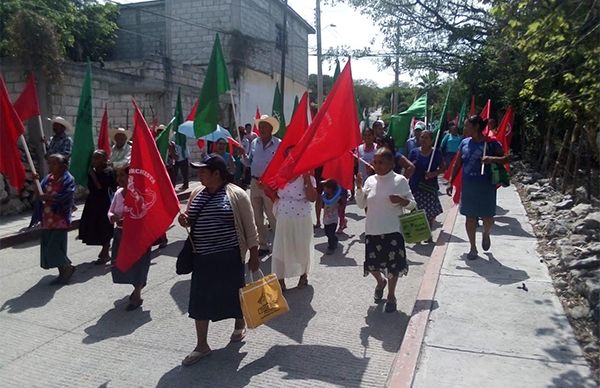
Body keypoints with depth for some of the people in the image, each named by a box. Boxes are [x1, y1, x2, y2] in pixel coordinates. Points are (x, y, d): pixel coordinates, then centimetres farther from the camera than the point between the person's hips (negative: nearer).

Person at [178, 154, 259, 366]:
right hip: (202, 257, 5)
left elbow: (249, 226, -6)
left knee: (234, 292, 12)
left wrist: (253, 253, -6)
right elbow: (191, 220, 19)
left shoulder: (236, 194, -10)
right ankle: (202, 345, 18)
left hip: (229, 256, -4)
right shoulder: (197, 194, 6)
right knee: (201, 299, 5)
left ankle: (240, 324, 41)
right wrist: (185, 221, -5)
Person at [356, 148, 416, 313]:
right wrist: (359, 188, -9)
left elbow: (412, 204, -1)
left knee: (393, 265, 5)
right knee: (372, 263, 9)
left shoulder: (400, 181, -6)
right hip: (372, 230, 3)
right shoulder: (370, 180, 3)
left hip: (393, 230, -3)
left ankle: (391, 296, 27)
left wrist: (401, 201, -22)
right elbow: (361, 205, 6)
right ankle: (380, 282, 43)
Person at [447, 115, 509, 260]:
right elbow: (457, 165, 9)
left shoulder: (491, 143, -7)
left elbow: (506, 158, -6)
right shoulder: (464, 143, 4)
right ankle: (473, 248, 23)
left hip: (486, 187, -3)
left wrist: (492, 159, -25)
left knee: (488, 217, 4)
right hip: (468, 187, 3)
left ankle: (486, 234, 39)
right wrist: (451, 182, 6)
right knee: (470, 217, 8)